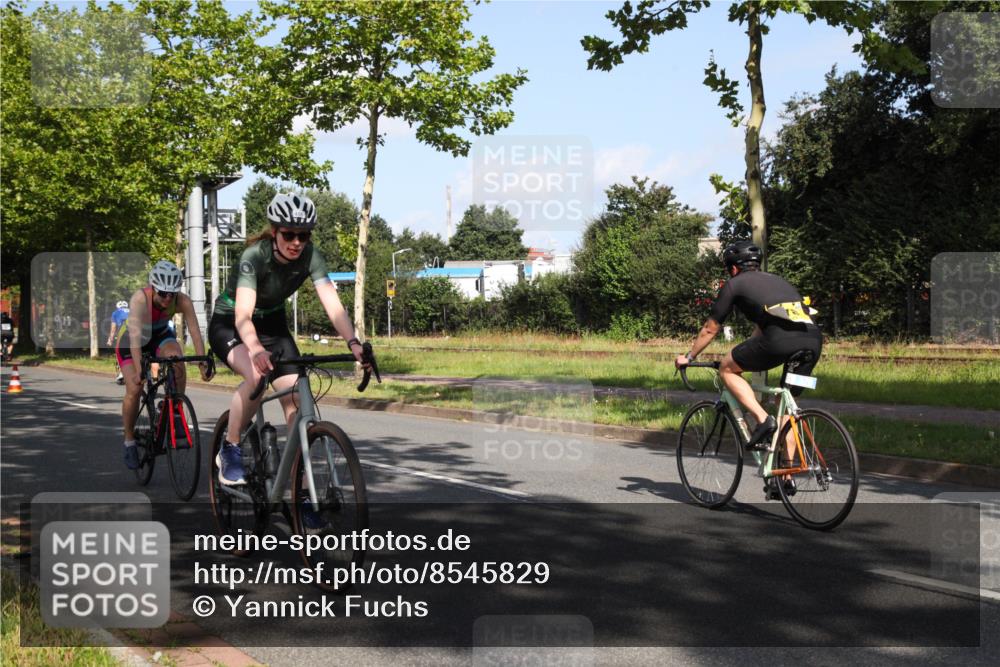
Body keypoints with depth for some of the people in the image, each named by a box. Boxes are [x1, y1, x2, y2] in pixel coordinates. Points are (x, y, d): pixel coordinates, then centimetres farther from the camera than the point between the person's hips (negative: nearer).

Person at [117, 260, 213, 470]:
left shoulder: (182, 301, -28)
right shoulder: (140, 299, -36)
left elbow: (195, 332, -33)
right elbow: (136, 335, -44)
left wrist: (203, 362, -46)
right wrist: (139, 368, -54)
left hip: (160, 336, 2)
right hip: (130, 341, -2)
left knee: (176, 359, -31)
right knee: (134, 389, -18)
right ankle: (129, 441, 3)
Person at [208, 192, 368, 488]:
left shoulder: (310, 256, -19)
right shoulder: (255, 255, -31)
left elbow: (332, 302, -29)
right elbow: (243, 314, -43)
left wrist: (353, 343, -46)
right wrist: (256, 349, -63)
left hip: (272, 324, 4)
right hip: (228, 324, -4)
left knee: (296, 399, -11)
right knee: (257, 375, -34)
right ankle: (229, 451, -13)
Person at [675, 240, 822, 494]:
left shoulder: (735, 284, 18)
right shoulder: (776, 280, 36)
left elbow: (710, 329, 24)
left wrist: (688, 357, 38)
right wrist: (743, 357, 58)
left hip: (781, 339, -6)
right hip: (814, 339, 7)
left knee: (727, 369, 15)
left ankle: (763, 419, -3)